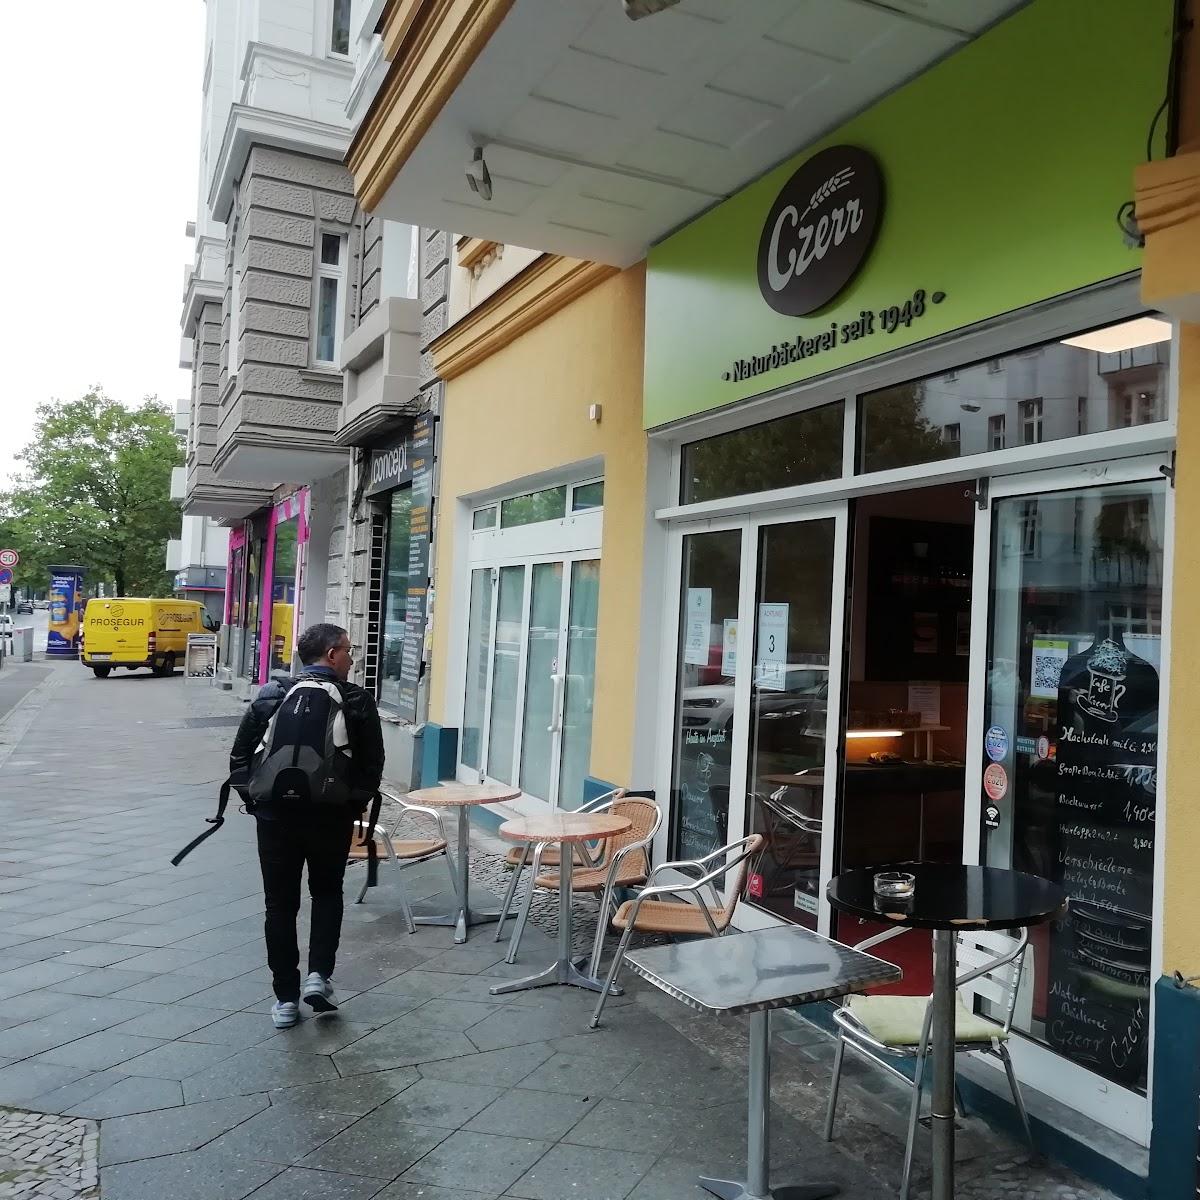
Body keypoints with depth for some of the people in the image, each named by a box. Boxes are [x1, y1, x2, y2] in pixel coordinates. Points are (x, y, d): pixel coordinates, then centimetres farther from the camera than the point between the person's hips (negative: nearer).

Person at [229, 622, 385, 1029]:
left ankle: (286, 999, 17)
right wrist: (355, 803, 11)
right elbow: (372, 765, -3)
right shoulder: (358, 700, -5)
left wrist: (252, 796, 12)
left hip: (276, 816, 1)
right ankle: (319, 975, 10)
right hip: (332, 817, -1)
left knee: (281, 905, 12)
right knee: (327, 894, 21)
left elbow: (240, 753, 3)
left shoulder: (271, 694, 1)